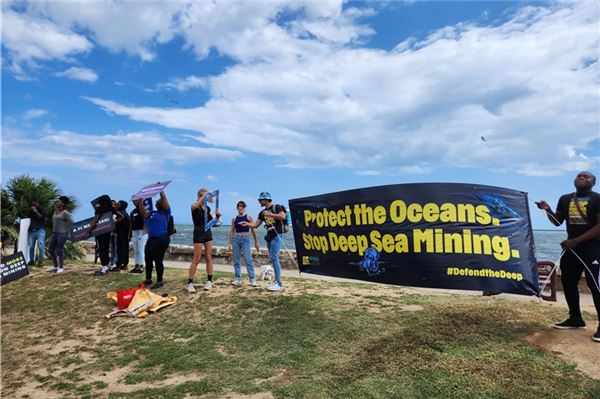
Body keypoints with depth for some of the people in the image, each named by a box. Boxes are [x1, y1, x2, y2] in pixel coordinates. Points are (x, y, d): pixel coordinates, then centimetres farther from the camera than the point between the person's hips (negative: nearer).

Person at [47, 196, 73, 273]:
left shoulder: (65, 213, -11)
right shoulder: (55, 212, 13)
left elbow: (71, 222, -16)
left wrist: (65, 229, -7)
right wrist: (54, 230, 16)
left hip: (62, 233, -8)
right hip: (54, 233, 8)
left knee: (59, 250, -3)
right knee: (51, 250, 9)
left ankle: (61, 267, 9)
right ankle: (55, 266, 21)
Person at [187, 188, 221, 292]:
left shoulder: (208, 208, 10)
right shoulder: (194, 206, -6)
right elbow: (196, 205, -33)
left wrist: (218, 215, -5)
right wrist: (204, 195, -28)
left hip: (208, 233, 6)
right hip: (198, 233, -6)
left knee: (209, 258, 6)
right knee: (197, 259, -5)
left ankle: (209, 281, 14)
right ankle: (190, 283, 3)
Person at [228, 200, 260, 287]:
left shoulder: (248, 217, 2)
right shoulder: (234, 219, 9)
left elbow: (253, 230, 3)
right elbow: (232, 231, 11)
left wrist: (256, 242, 3)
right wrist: (230, 242, 4)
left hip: (245, 239, -3)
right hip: (236, 239, 3)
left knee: (248, 260, -10)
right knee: (236, 260, 6)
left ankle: (253, 280, -5)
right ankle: (237, 279, 14)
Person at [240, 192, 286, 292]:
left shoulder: (276, 207, -3)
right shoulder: (262, 213, 16)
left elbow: (283, 216, -20)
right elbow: (256, 224, 14)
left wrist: (269, 214, -19)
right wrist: (247, 224, -3)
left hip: (276, 236, -8)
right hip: (269, 236, 8)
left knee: (274, 257, -16)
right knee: (274, 258, 10)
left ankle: (279, 283, -16)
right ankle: (277, 280, 17)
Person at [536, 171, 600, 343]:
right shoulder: (565, 199, 10)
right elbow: (557, 222, 15)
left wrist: (576, 240, -18)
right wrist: (548, 210, -4)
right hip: (572, 248, 6)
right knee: (568, 282, 11)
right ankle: (575, 318, 27)